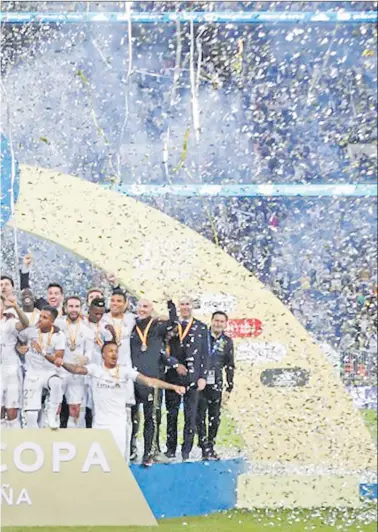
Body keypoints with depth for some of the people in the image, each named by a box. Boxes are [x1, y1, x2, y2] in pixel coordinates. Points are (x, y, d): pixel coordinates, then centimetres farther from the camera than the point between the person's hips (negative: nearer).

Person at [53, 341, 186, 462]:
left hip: (119, 423, -1)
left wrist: (173, 386, -22)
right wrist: (63, 364, -38)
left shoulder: (125, 371, -2)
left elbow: (148, 380, -10)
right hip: (99, 423, 1)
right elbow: (77, 369, -16)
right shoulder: (95, 369, 0)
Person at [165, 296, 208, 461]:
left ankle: (186, 451, 6)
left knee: (190, 415, 0)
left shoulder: (201, 327, 5)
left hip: (192, 377, -1)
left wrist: (202, 377, -2)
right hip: (173, 377, 1)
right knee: (171, 414, 5)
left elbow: (204, 353, 4)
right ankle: (171, 449, 12)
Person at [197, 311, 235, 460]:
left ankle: (211, 446, 12)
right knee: (200, 416, -5)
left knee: (214, 418, 4)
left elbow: (230, 366, 14)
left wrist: (230, 386, 11)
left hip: (216, 385, 2)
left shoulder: (227, 342, 9)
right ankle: (205, 448, -4)